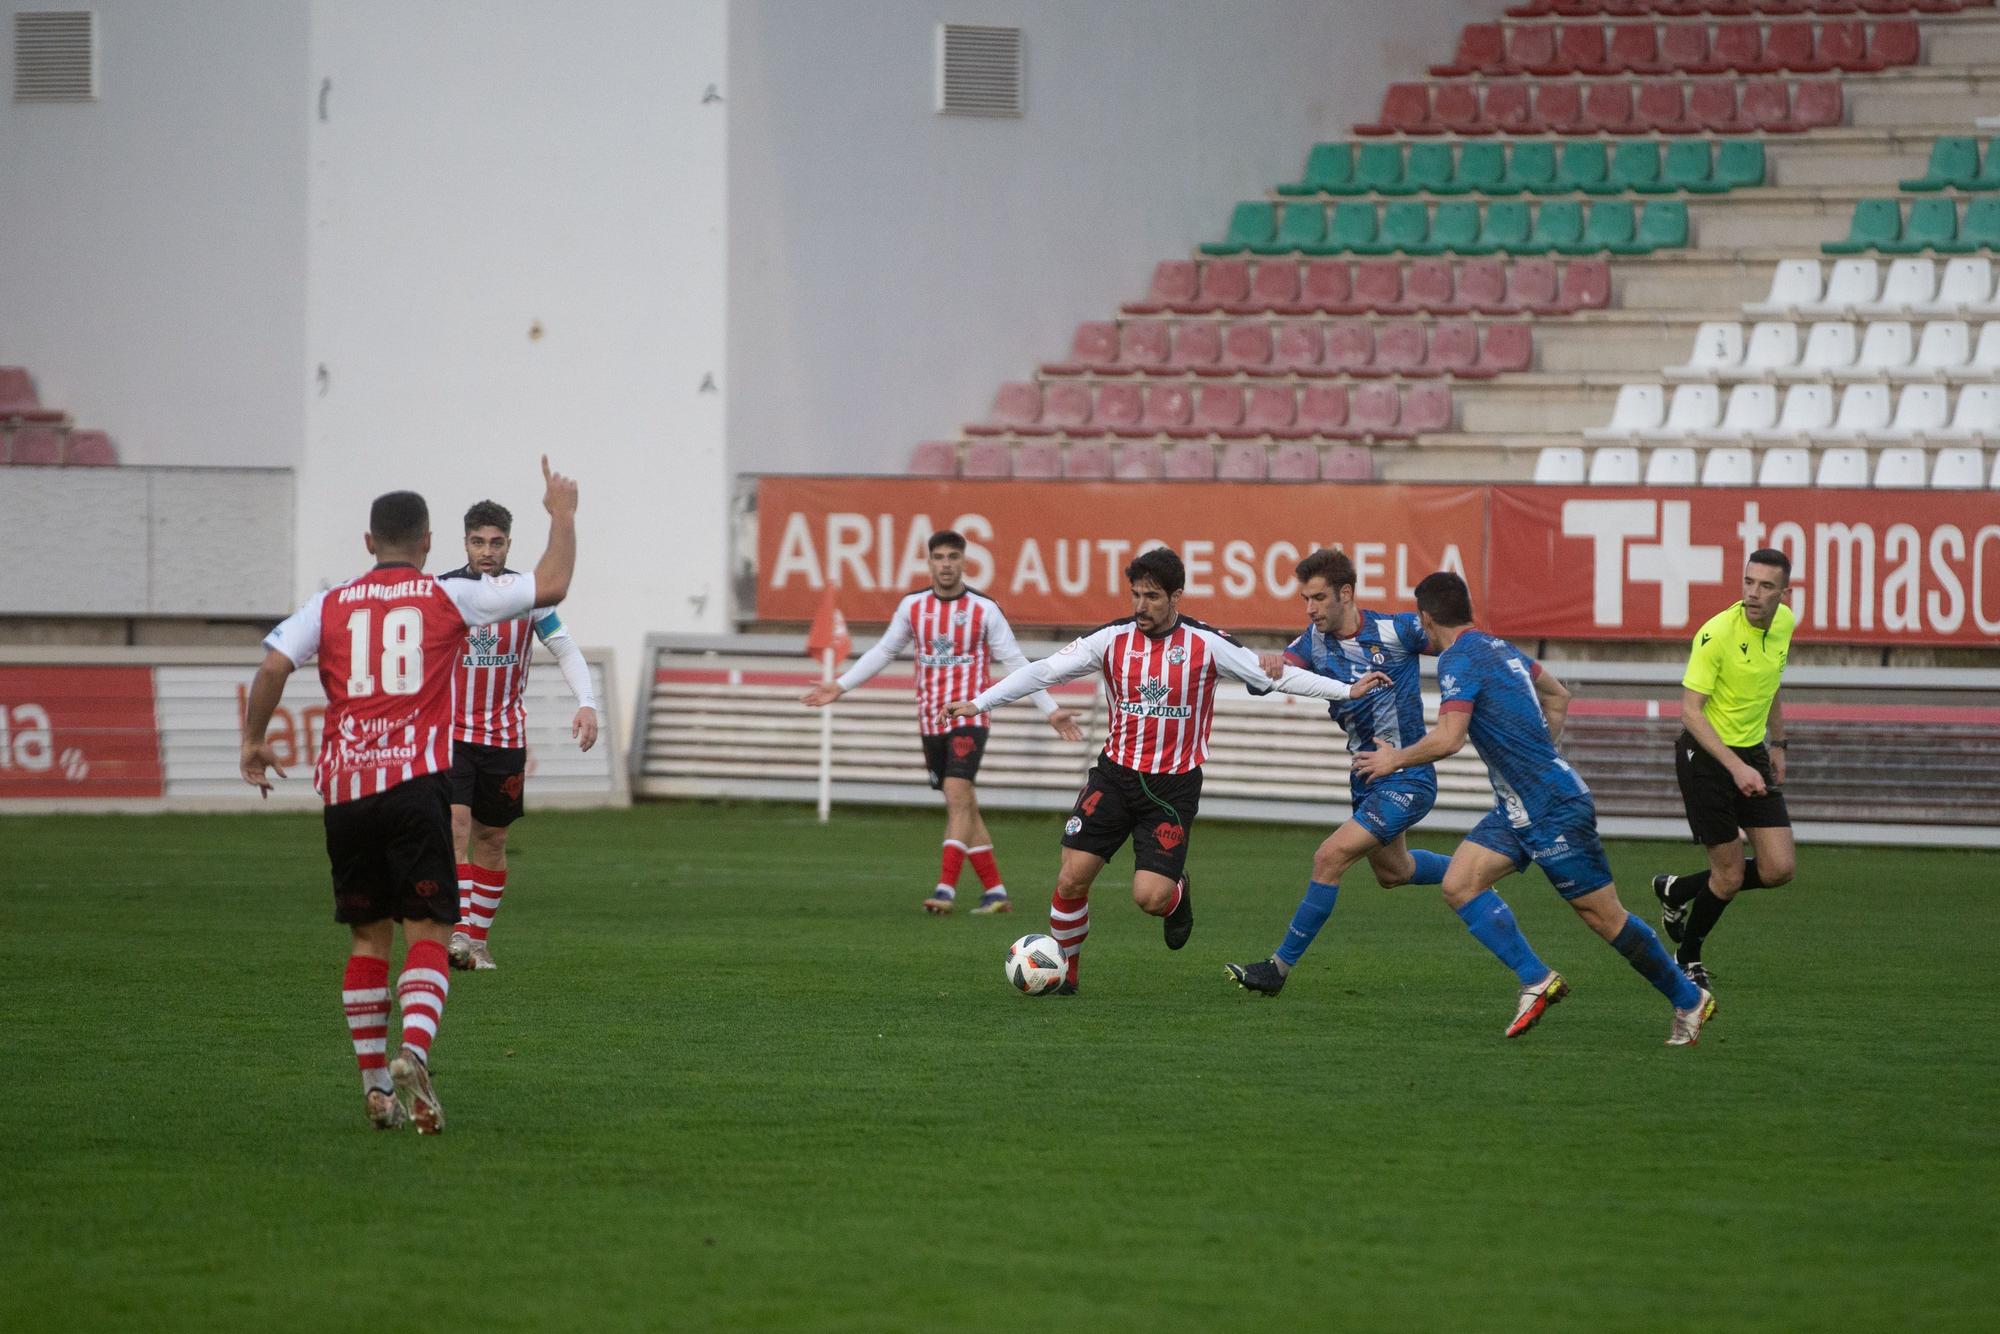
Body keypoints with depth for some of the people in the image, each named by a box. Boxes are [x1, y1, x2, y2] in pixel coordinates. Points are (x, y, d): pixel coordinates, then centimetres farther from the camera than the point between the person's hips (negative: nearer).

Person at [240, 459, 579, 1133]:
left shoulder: (330, 606, 11)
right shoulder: (448, 598, 6)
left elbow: (273, 663, -3)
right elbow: (550, 586, 6)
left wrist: (253, 739, 9)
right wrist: (562, 514, 21)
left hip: (344, 791, 3)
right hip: (416, 784, -3)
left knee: (368, 937, 13)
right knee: (427, 934, -5)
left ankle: (376, 1087, 13)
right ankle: (413, 1053, -30)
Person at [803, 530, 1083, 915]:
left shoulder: (984, 609, -4)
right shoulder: (913, 606, 5)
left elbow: (1015, 661, -1)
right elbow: (883, 651, 17)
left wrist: (1050, 710, -5)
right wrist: (841, 686, 13)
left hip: (970, 718, -4)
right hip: (930, 721, 4)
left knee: (957, 796, -18)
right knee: (962, 808, 7)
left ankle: (946, 889, -22)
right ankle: (995, 891, 13)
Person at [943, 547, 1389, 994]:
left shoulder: (1206, 644, -8)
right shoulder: (1113, 639, -3)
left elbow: (1274, 675, -4)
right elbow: (1044, 671, -2)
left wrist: (1347, 690, -9)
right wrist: (979, 703, -7)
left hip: (1173, 787, -2)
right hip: (1116, 774, 2)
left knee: (1150, 897, -13)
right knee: (1072, 878, -8)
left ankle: (1179, 893, 25)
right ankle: (1062, 972, 13)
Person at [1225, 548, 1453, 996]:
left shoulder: (1397, 631, -18)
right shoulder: (1315, 641, -4)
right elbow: (1275, 670, -20)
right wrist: (1267, 664, -42)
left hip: (1408, 781, -8)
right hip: (1367, 778, 8)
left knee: (1330, 858, -17)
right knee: (1392, 872, 27)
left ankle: (1281, 965, -10)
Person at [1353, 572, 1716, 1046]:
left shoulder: (1458, 661, -16)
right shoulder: (1499, 648, 12)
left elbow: (1448, 739, -26)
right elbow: (1558, 696, 25)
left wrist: (1395, 759, -9)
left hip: (1556, 810, -10)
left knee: (1603, 916, -1)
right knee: (1460, 883, -2)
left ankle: (1689, 999, 10)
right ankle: (1536, 980, -5)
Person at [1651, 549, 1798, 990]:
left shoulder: (1784, 623, 0)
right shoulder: (1717, 634, -22)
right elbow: (1690, 711, -23)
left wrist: (1776, 745, 18)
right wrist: (1735, 767, -30)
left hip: (1752, 754, 6)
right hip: (1705, 755, -6)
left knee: (1778, 870, -1)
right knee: (1730, 877, -4)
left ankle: (1677, 891, 23)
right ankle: (1688, 956, 23)